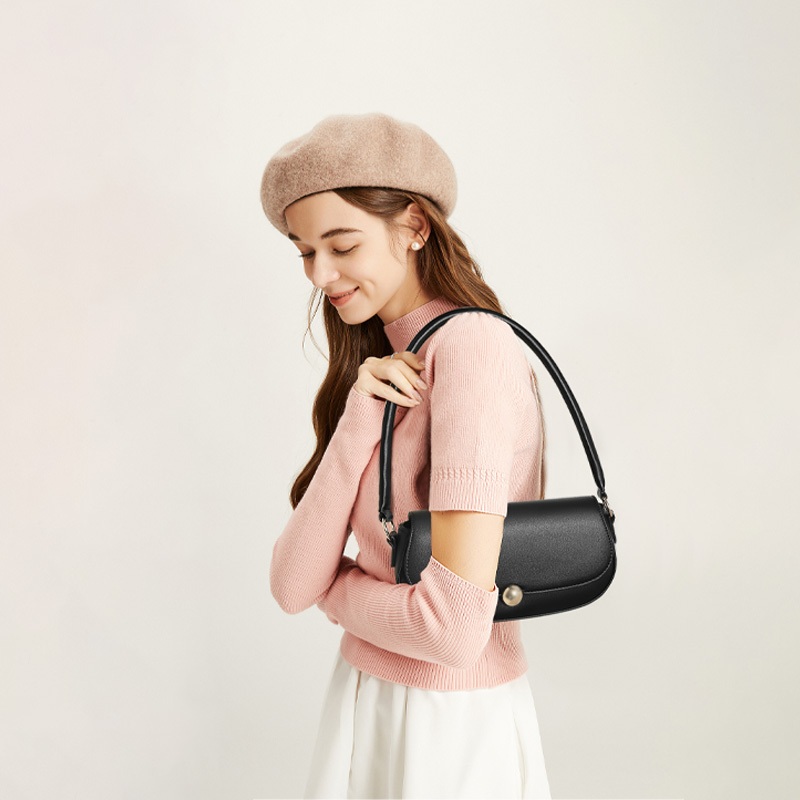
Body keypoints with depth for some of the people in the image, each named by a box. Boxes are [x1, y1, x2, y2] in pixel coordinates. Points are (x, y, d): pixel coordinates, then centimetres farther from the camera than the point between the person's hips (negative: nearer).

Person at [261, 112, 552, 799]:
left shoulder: (474, 345, -20)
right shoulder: (380, 368, 5)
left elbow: (455, 625, -28)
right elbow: (292, 586, -4)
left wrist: (334, 586, -8)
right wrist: (358, 422, -17)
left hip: (451, 725, -7)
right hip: (363, 696, 7)